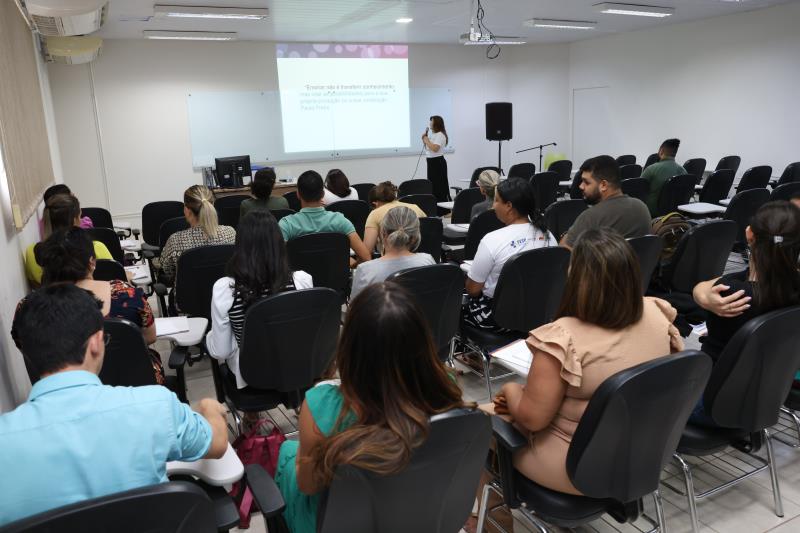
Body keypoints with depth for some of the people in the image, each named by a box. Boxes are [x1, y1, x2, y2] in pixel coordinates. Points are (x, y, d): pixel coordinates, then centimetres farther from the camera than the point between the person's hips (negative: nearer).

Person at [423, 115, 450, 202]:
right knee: (432, 185, 10)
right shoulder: (432, 134, 15)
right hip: (431, 162, 9)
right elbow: (427, 148, 23)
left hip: (438, 162, -9)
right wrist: (424, 139, 7)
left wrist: (427, 140, -13)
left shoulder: (440, 135, -13)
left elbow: (435, 148, -26)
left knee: (440, 185, -7)